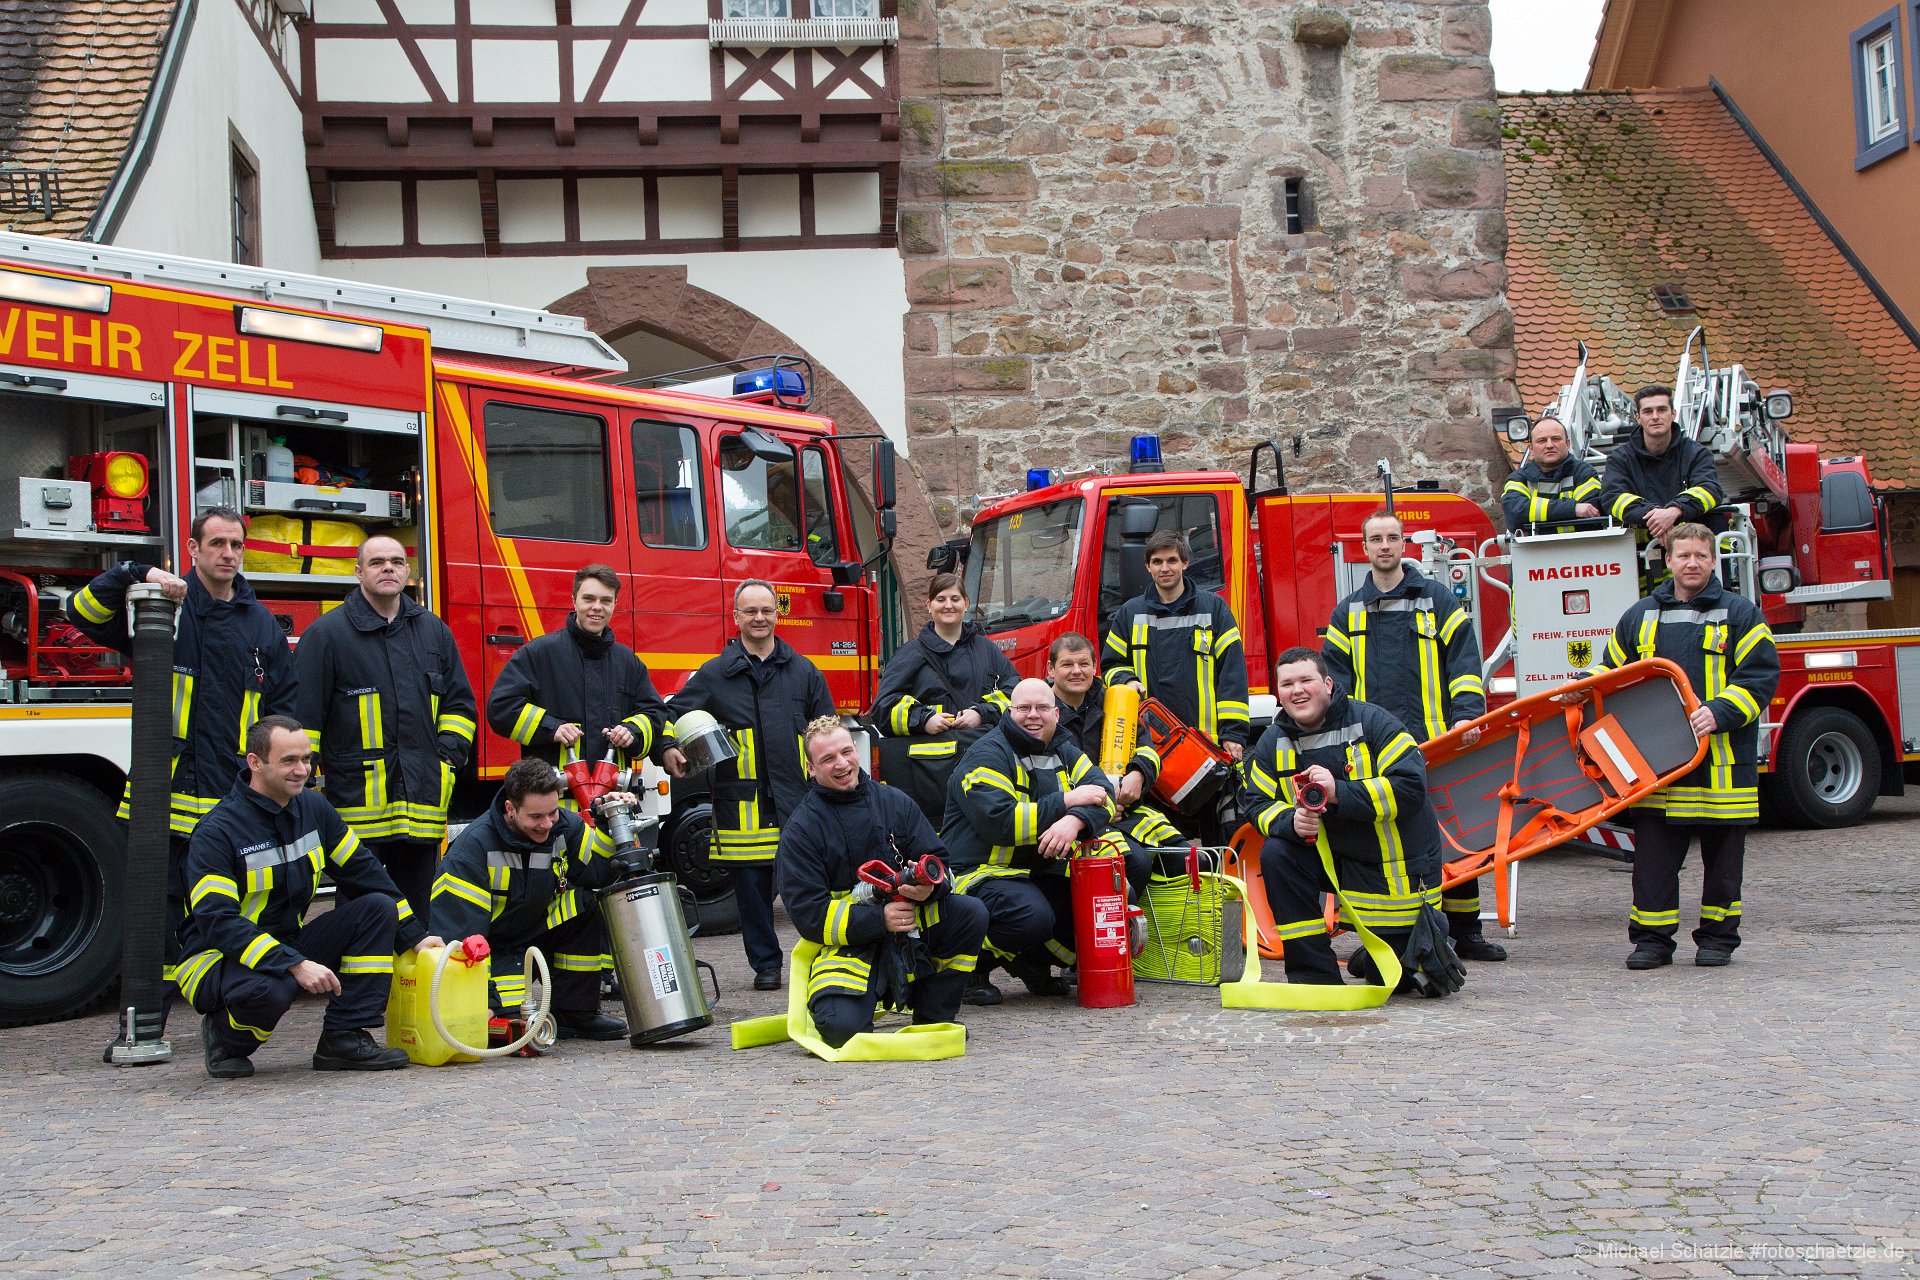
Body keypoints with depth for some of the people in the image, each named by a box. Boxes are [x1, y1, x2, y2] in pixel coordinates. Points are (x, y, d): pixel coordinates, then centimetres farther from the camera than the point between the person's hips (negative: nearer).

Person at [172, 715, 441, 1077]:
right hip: (219, 958, -7)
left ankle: (343, 1038, -11)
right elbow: (219, 921, -27)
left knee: (378, 907, -9)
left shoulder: (314, 808, 3)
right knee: (268, 989, -41)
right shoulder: (217, 831, -19)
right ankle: (225, 1037, -4)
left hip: (291, 945, 7)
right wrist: (294, 964, -36)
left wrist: (414, 936, 2)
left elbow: (363, 871, 8)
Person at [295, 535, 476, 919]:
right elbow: (303, 714, -1)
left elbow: (459, 703, 21)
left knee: (418, 912, 10)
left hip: (423, 800, 4)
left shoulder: (433, 631, 14)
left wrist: (448, 756, 7)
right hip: (357, 799, -4)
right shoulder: (327, 633, 0)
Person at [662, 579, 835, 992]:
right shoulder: (714, 674, 7)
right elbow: (673, 713, 9)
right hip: (741, 799, 0)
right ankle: (766, 964, 16)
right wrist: (668, 747, -10)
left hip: (798, 798, 0)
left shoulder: (804, 672, 12)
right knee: (752, 887, 5)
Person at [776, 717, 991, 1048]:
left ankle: (933, 1015, -5)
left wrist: (929, 886, -22)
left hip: (912, 920, 4)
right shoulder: (800, 829, -5)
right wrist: (879, 919, -22)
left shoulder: (895, 801, 6)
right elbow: (806, 912, -11)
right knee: (841, 1028, -29)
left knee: (971, 912, -22)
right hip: (846, 940, -4)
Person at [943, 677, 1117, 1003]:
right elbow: (998, 822, -25)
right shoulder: (987, 756, -10)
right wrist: (1065, 801, -21)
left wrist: (1075, 820, -29)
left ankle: (1033, 963, 8)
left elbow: (1101, 795, -5)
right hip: (982, 875, -7)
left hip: (1044, 875, 8)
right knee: (1033, 916, -35)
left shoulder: (1065, 752, 12)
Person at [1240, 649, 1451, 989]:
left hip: (1395, 863, -4)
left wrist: (1340, 793, -36)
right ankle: (1315, 973, -15)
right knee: (1275, 855, -25)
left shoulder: (1371, 722, -19)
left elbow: (1411, 787, -27)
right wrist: (1291, 821, -28)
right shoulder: (1274, 742, -3)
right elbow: (1256, 802, -5)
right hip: (1333, 855, 4)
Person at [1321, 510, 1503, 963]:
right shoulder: (1349, 613, 14)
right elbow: (1335, 679, 15)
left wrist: (1467, 715, -10)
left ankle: (1466, 931, 10)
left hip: (1436, 740, -1)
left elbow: (1464, 663, 3)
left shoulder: (1437, 600, 7)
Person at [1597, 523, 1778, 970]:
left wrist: (1720, 712, -18)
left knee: (1722, 854, 6)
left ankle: (1717, 934, 17)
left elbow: (1760, 677, -4)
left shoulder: (1739, 614, 4)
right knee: (1653, 854, 1)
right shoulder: (1639, 618, 14)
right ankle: (1652, 937, 7)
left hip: (1721, 761, -2)